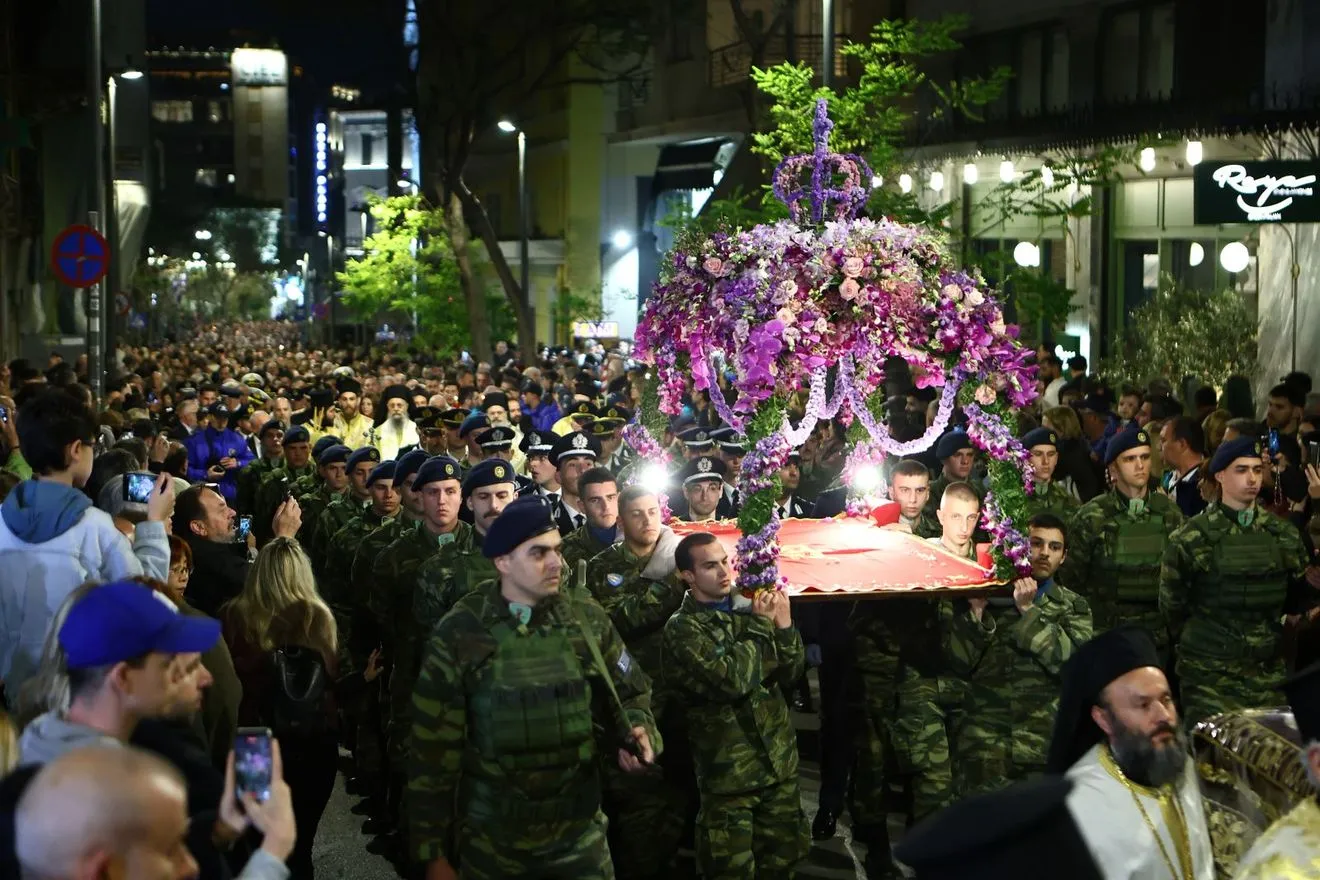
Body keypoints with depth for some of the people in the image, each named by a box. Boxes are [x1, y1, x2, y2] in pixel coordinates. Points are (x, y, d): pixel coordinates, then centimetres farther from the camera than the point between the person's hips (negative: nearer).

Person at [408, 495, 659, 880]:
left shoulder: (588, 620, 0)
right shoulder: (460, 635, -7)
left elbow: (630, 693, 14)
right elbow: (434, 753, -5)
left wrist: (638, 735, -9)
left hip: (579, 830, 2)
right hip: (490, 840, -2)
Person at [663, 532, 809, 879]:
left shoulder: (748, 608, 6)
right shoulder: (682, 628, -10)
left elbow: (791, 673, 5)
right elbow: (731, 681, -23)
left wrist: (784, 626, -11)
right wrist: (760, 625, -14)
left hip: (780, 763, 5)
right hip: (729, 774, -5)